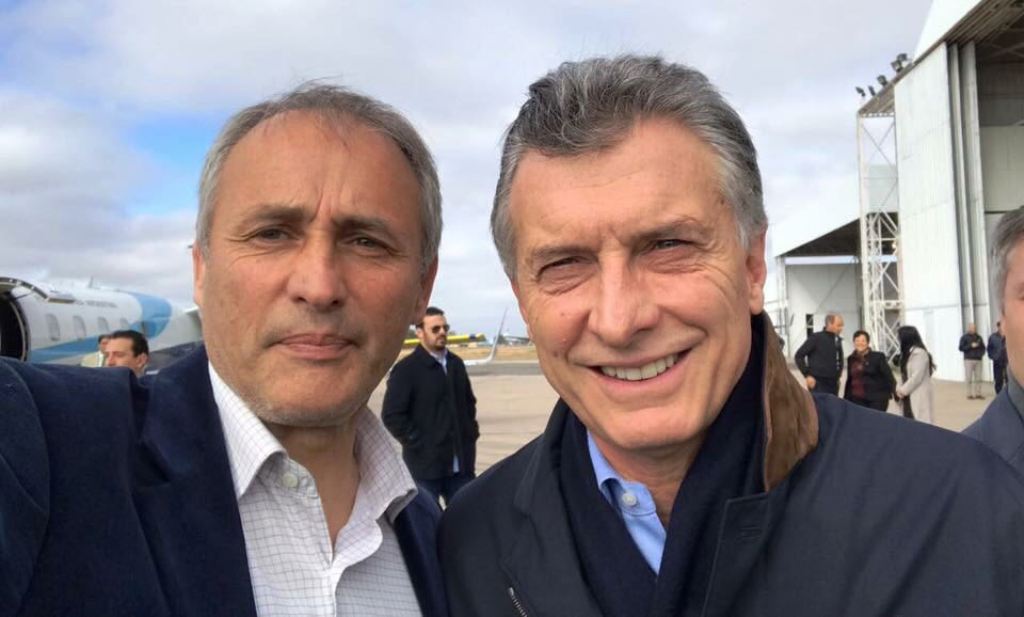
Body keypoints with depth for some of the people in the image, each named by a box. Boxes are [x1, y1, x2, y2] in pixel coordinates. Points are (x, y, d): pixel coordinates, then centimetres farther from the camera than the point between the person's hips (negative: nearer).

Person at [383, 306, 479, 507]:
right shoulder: (406, 369, -9)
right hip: (425, 465, -6)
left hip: (461, 464, 6)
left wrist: (471, 433, 12)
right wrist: (418, 443, -14)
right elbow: (391, 416, -13)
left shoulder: (456, 364, 10)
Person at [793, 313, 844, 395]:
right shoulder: (816, 338, -8)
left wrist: (838, 376, 15)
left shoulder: (838, 340, 10)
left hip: (833, 384, 6)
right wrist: (807, 375, -11)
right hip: (818, 384, -6)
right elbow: (798, 356, -8)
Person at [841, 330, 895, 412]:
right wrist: (846, 399, 19)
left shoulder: (878, 357, 0)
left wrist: (895, 392, -16)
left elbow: (888, 376, -4)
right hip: (857, 400, 4)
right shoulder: (851, 359, 12)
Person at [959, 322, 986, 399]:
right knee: (968, 378, -4)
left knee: (978, 377, 3)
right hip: (969, 360, -4)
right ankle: (969, 394, 1)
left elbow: (983, 347, 18)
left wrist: (982, 353, -1)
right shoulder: (965, 337, 0)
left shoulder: (978, 337, 12)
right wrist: (971, 346, -14)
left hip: (978, 359, 4)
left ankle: (978, 393, 9)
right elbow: (961, 348, -6)